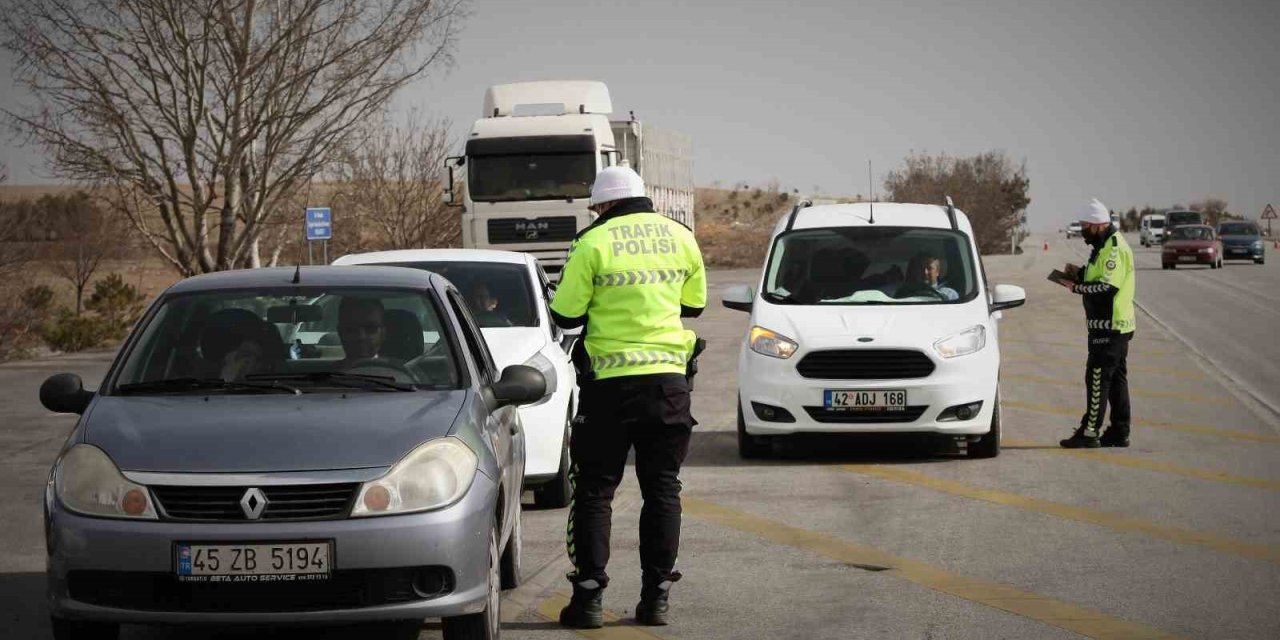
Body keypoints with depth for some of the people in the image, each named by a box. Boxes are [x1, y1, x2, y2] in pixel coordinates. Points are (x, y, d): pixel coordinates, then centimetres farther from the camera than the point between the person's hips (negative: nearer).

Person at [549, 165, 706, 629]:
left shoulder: (594, 243, -9)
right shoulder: (681, 238, 5)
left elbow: (565, 316, -6)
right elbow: (694, 305, 16)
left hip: (611, 382, -3)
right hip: (669, 378, 3)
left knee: (594, 490, 5)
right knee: (662, 488, 10)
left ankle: (589, 596, -1)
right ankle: (656, 595, 7)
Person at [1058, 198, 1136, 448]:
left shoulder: (1114, 249, -18)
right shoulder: (1105, 245, 15)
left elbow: (1107, 287, -25)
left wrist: (1077, 287, -16)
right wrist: (1080, 272, 7)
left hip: (1109, 326, -11)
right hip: (1116, 325, 11)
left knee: (1098, 378, -8)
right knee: (1116, 379, 13)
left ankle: (1089, 433, -7)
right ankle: (1119, 433, 18)